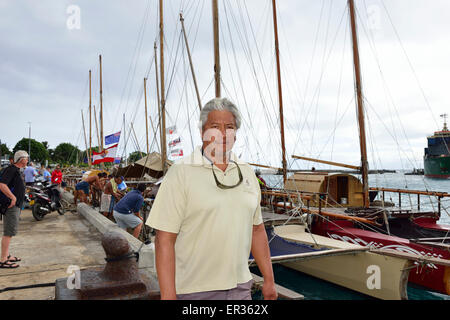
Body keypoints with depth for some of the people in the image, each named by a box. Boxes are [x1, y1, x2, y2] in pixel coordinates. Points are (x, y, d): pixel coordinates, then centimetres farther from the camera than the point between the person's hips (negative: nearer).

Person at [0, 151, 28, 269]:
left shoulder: (16, 170, 17)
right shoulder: (11, 170, -15)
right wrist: (13, 198, -25)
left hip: (15, 206, 10)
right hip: (11, 206, -10)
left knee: (10, 232, 16)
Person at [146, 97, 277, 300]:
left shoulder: (246, 173, 6)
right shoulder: (181, 173, -11)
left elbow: (257, 230, 11)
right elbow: (165, 239, -14)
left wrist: (269, 280, 11)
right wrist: (168, 295, -17)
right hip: (194, 290, -4)